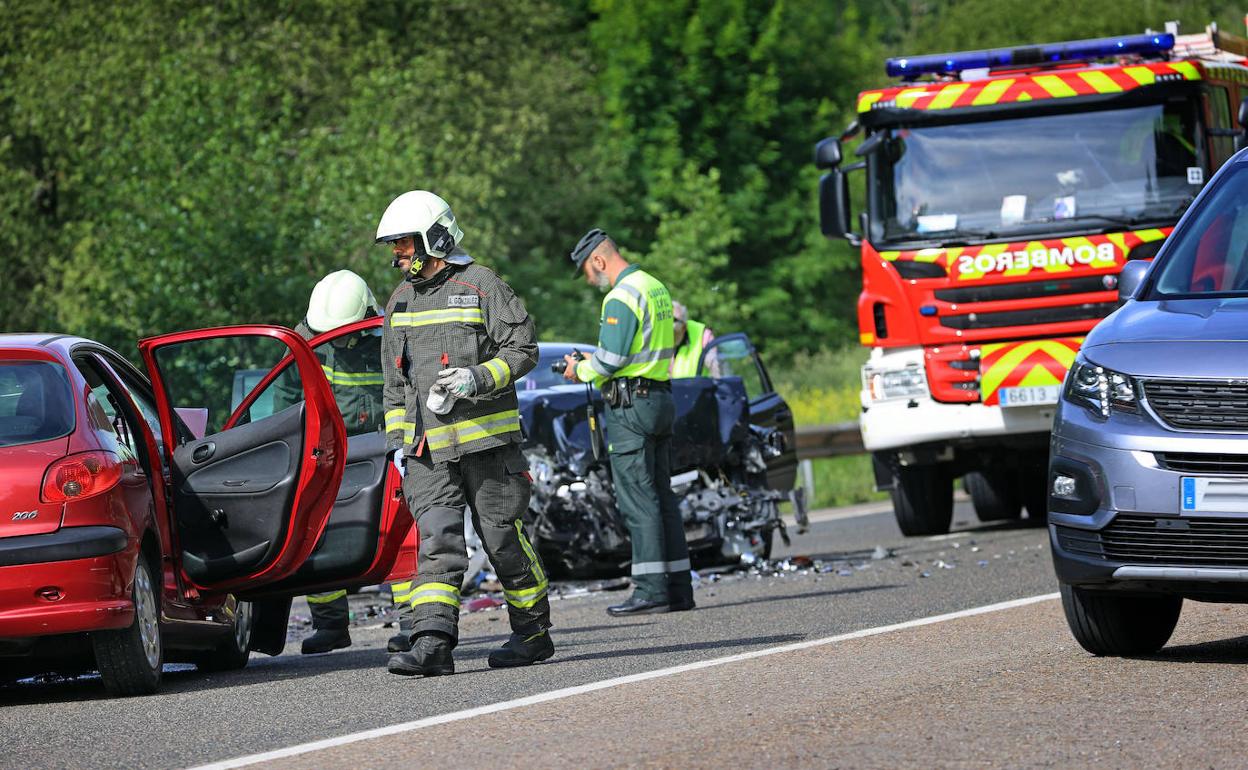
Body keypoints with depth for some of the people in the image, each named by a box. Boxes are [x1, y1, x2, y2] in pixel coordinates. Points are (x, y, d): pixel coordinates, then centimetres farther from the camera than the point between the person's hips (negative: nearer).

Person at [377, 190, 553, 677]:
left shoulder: (481, 287, -4)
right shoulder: (400, 302, 16)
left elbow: (523, 349, -7)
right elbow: (394, 380, 22)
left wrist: (480, 377, -22)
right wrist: (397, 440, 15)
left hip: (485, 438, -5)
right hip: (427, 449, 5)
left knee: (503, 538, 2)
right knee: (436, 541, -8)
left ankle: (533, 633, 17)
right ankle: (433, 644, -17)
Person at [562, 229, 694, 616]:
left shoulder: (622, 297, -14)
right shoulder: (655, 287, 17)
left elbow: (612, 357, -20)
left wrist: (580, 370, -1)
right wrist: (590, 362, 15)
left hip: (631, 405, -9)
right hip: (660, 396, 9)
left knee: (637, 499, -8)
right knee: (662, 495, 10)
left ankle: (651, 589, -11)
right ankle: (678, 588, 9)